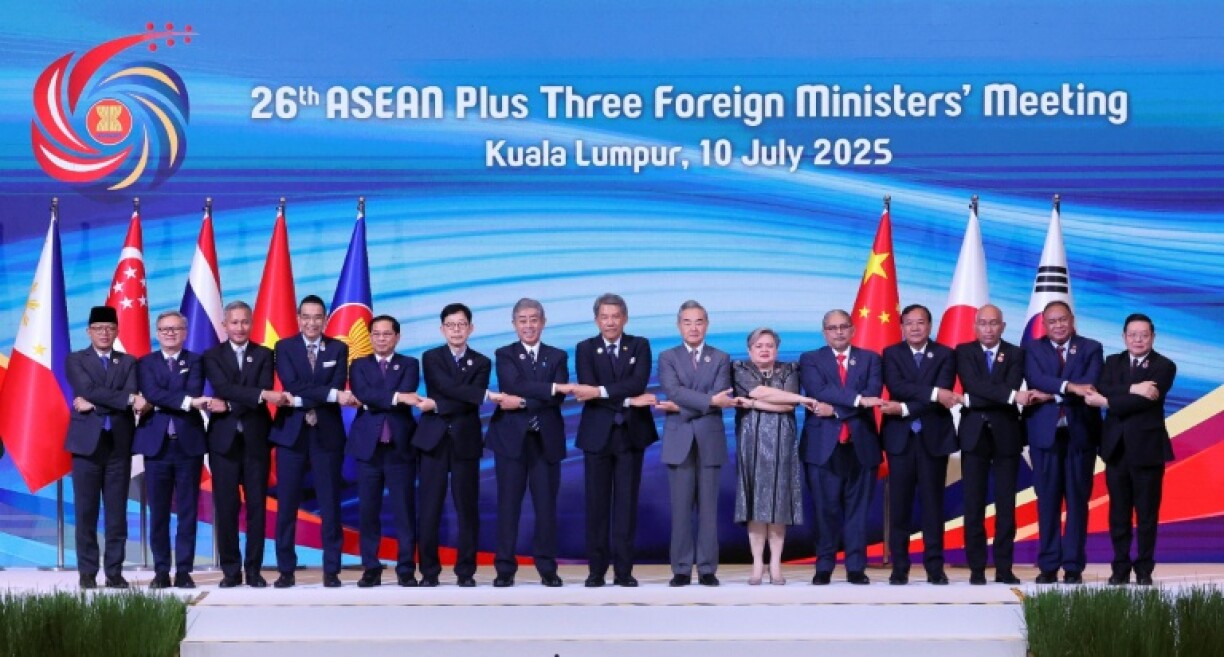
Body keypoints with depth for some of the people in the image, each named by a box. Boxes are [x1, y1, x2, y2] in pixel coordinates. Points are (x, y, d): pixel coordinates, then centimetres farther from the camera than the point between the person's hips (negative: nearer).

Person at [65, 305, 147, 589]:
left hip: (119, 444, 2)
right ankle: (87, 573, 4)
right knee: (86, 512, 0)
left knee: (117, 513, 1)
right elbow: (89, 391, -12)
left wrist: (95, 405, -14)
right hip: (87, 442, -2)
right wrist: (127, 399, -18)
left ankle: (115, 572, 5)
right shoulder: (75, 361, 6)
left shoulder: (128, 362, 13)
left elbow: (133, 398, -4)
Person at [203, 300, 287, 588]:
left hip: (256, 439, 1)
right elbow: (224, 388, -12)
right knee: (226, 507, 0)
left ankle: (254, 569, 7)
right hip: (224, 439, 0)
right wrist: (262, 394, -24)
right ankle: (231, 570, 6)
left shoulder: (264, 355, 8)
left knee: (257, 505, 1)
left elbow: (264, 395, -6)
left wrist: (229, 406, -16)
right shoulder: (212, 356, 6)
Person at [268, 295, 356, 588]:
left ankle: (331, 570, 7)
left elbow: (339, 387, -7)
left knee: (330, 504, 2)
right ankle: (286, 570, 8)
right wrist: (332, 395, -18)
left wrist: (302, 399, -17)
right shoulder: (284, 347, 4)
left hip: (327, 434, 0)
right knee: (286, 505, 1)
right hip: (291, 433, 0)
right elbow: (293, 386, -10)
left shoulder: (338, 349, 7)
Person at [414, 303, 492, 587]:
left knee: (467, 508, 1)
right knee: (430, 509, -1)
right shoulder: (431, 358, 5)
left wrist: (436, 406, -15)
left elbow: (470, 404, -6)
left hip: (465, 441, 1)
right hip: (434, 440, -1)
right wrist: (487, 394, -22)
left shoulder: (481, 362, 8)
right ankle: (429, 571, 5)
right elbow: (448, 387, -13)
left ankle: (466, 571, 8)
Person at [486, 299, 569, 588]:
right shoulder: (504, 355, 6)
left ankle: (547, 568, 9)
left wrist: (523, 403, -15)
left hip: (546, 439, 1)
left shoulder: (558, 356, 10)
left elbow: (558, 398, -5)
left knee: (546, 505, 2)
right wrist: (552, 387, -19)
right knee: (508, 504, 0)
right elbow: (515, 386, -13)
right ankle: (505, 568, 4)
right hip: (512, 437, -1)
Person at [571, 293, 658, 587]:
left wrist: (601, 391, -23)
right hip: (597, 434, 0)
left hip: (631, 433, 0)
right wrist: (628, 400, -18)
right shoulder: (585, 349, 4)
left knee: (627, 503, 1)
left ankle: (624, 570, 4)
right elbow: (587, 391, -10)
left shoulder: (640, 346, 6)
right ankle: (596, 570, 5)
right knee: (597, 504, 0)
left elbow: (638, 382, -12)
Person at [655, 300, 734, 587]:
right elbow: (673, 391, -10)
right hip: (679, 441, 0)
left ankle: (707, 569, 4)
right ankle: (682, 569, 2)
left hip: (710, 441, 0)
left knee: (708, 508, 1)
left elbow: (721, 398, -5)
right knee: (681, 508, -1)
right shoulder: (667, 357, 8)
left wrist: (682, 408, -12)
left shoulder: (721, 358, 9)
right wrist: (709, 400, -20)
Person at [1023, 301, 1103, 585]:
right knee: (1047, 501, 1)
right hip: (1045, 433, 0)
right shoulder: (1033, 349, 8)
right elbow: (1036, 379, -11)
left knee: (1077, 500, 1)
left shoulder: (1091, 349, 7)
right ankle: (1048, 566, 6)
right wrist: (1069, 387, -23)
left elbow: (1089, 385, -9)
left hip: (1080, 433, 0)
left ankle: (1074, 566, 4)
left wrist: (1052, 394, -13)